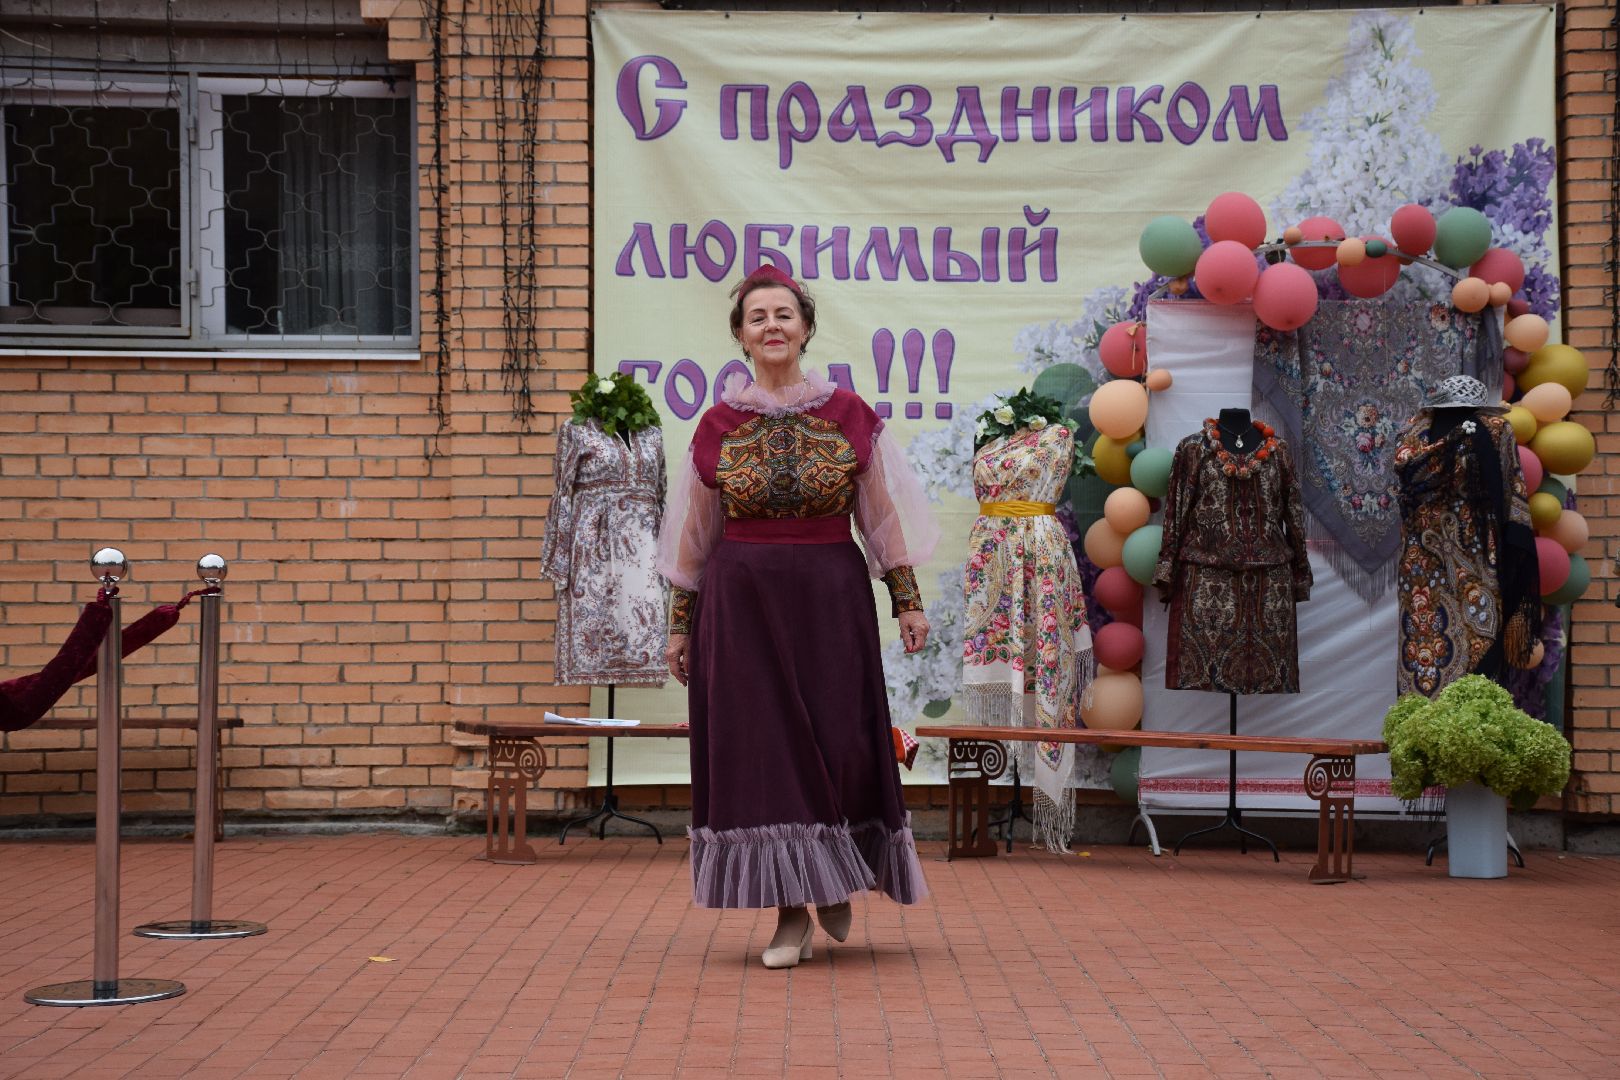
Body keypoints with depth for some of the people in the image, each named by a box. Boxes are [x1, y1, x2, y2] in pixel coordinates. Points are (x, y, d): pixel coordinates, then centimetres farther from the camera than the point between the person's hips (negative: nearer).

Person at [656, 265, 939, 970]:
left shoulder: (849, 417, 2)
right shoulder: (718, 426, 3)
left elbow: (885, 515, 7)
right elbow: (694, 536, 9)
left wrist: (908, 599, 2)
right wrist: (679, 624, 9)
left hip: (831, 600, 0)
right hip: (741, 602, 1)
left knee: (840, 745, 0)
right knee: (761, 747, 0)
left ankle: (836, 880, 27)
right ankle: (792, 911, 8)